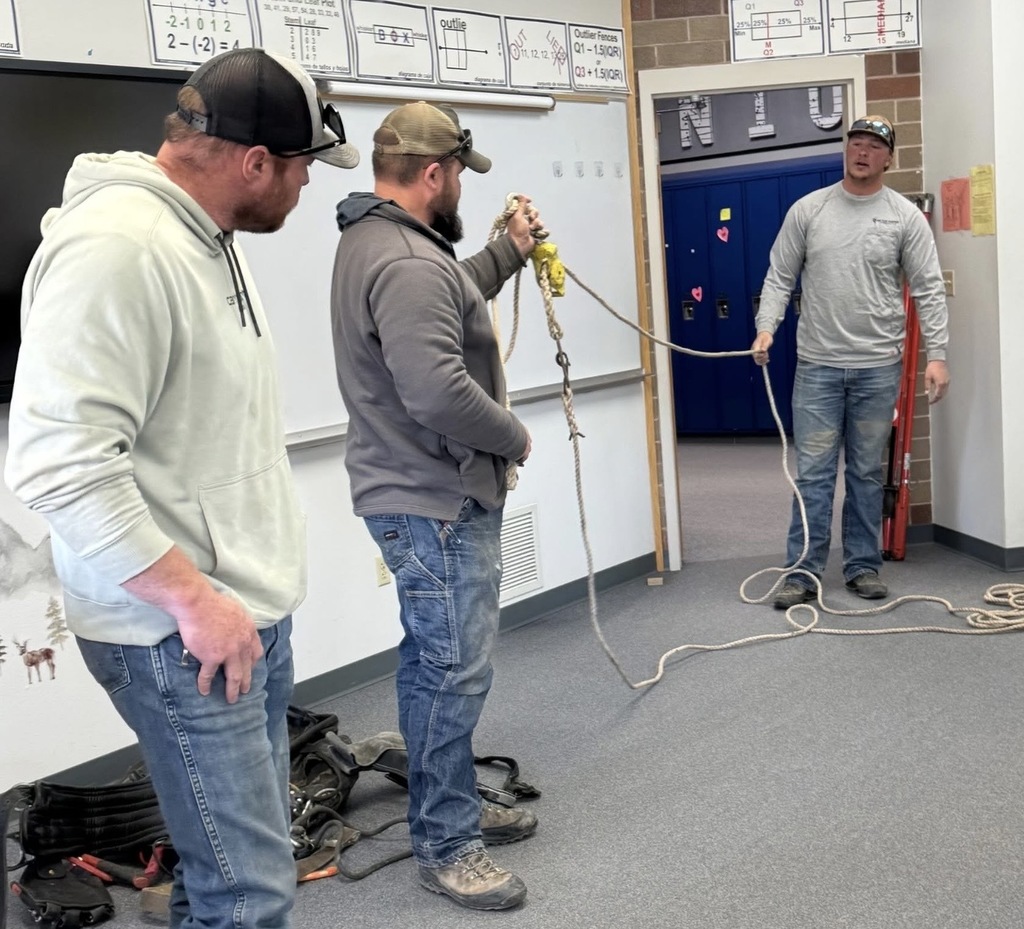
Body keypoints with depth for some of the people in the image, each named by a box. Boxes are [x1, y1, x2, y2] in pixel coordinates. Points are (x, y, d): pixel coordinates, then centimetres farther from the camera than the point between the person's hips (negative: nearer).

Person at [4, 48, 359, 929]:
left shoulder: (210, 237, 12)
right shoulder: (115, 250, -20)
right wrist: (193, 599, -21)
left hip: (253, 610, 10)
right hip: (182, 635, -9)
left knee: (241, 850, 19)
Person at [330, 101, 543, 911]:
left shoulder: (373, 239, 12)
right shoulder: (407, 264, -23)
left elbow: (453, 299, 28)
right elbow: (439, 392, -31)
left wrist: (510, 249, 25)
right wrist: (514, 437, -15)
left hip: (422, 493, 11)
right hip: (437, 502, -11)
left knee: (435, 664, 18)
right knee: (455, 671, -2)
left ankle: (451, 806, 32)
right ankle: (446, 846, 10)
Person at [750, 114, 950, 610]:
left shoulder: (905, 215, 1)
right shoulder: (807, 209, 3)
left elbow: (928, 289, 0)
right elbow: (780, 277, 4)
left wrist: (936, 354, -7)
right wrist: (766, 328, -11)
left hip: (878, 368, 0)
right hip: (817, 364, 0)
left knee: (867, 473, 9)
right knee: (813, 472, 1)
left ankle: (863, 566, 20)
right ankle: (803, 572, 7)